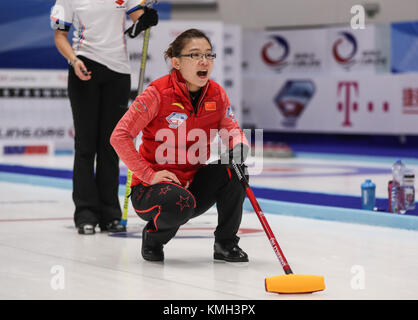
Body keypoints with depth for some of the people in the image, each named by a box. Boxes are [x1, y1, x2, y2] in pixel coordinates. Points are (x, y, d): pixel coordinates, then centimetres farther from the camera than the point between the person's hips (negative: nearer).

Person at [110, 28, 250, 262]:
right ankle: (153, 236, -1)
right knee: (180, 204, -36)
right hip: (151, 186, -5)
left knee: (232, 171, -20)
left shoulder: (217, 94, -3)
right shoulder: (158, 93, -18)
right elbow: (119, 136, -17)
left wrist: (239, 144, -15)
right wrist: (150, 175, -21)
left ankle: (226, 243, -1)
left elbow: (231, 129, 10)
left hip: (193, 181, 5)